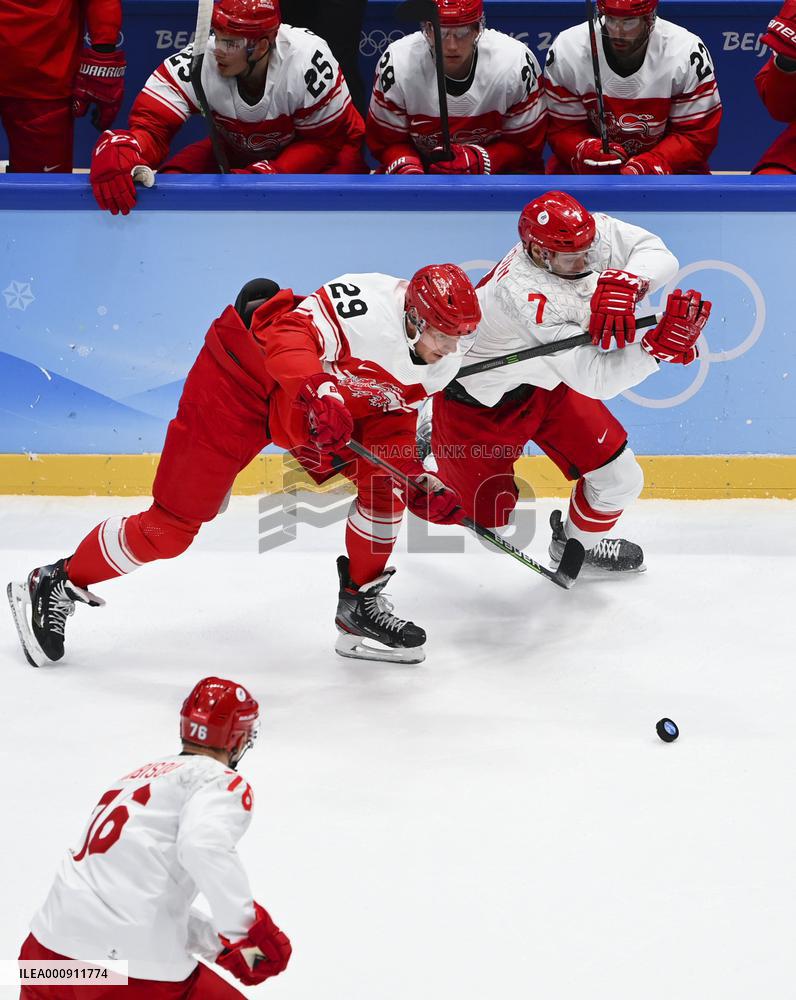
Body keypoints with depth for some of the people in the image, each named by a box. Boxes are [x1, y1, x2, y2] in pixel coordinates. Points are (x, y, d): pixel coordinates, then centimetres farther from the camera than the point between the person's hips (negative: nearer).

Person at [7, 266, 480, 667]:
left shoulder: (443, 362, -5)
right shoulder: (369, 304, -31)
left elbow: (390, 424, 2)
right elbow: (290, 336, -41)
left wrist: (420, 484, -14)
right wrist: (316, 393, -58)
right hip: (238, 378, -8)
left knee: (384, 477, -6)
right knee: (172, 526, -6)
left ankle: (361, 605, 11)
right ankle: (54, 587, 11)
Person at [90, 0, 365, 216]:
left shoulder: (308, 60, -34)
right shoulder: (200, 60, -29)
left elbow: (324, 140, -23)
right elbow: (152, 125, -32)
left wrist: (265, 176, -36)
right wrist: (117, 153, -56)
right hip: (237, 152, 2)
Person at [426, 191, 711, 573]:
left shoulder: (590, 231, -23)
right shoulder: (526, 297, -42)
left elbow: (659, 256, -23)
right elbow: (595, 377, -42)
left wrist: (624, 283, -44)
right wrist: (663, 345, -53)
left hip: (549, 383, 7)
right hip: (482, 397, -7)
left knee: (621, 479, 6)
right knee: (484, 514, 3)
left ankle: (578, 544, 38)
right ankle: (428, 436, 30)